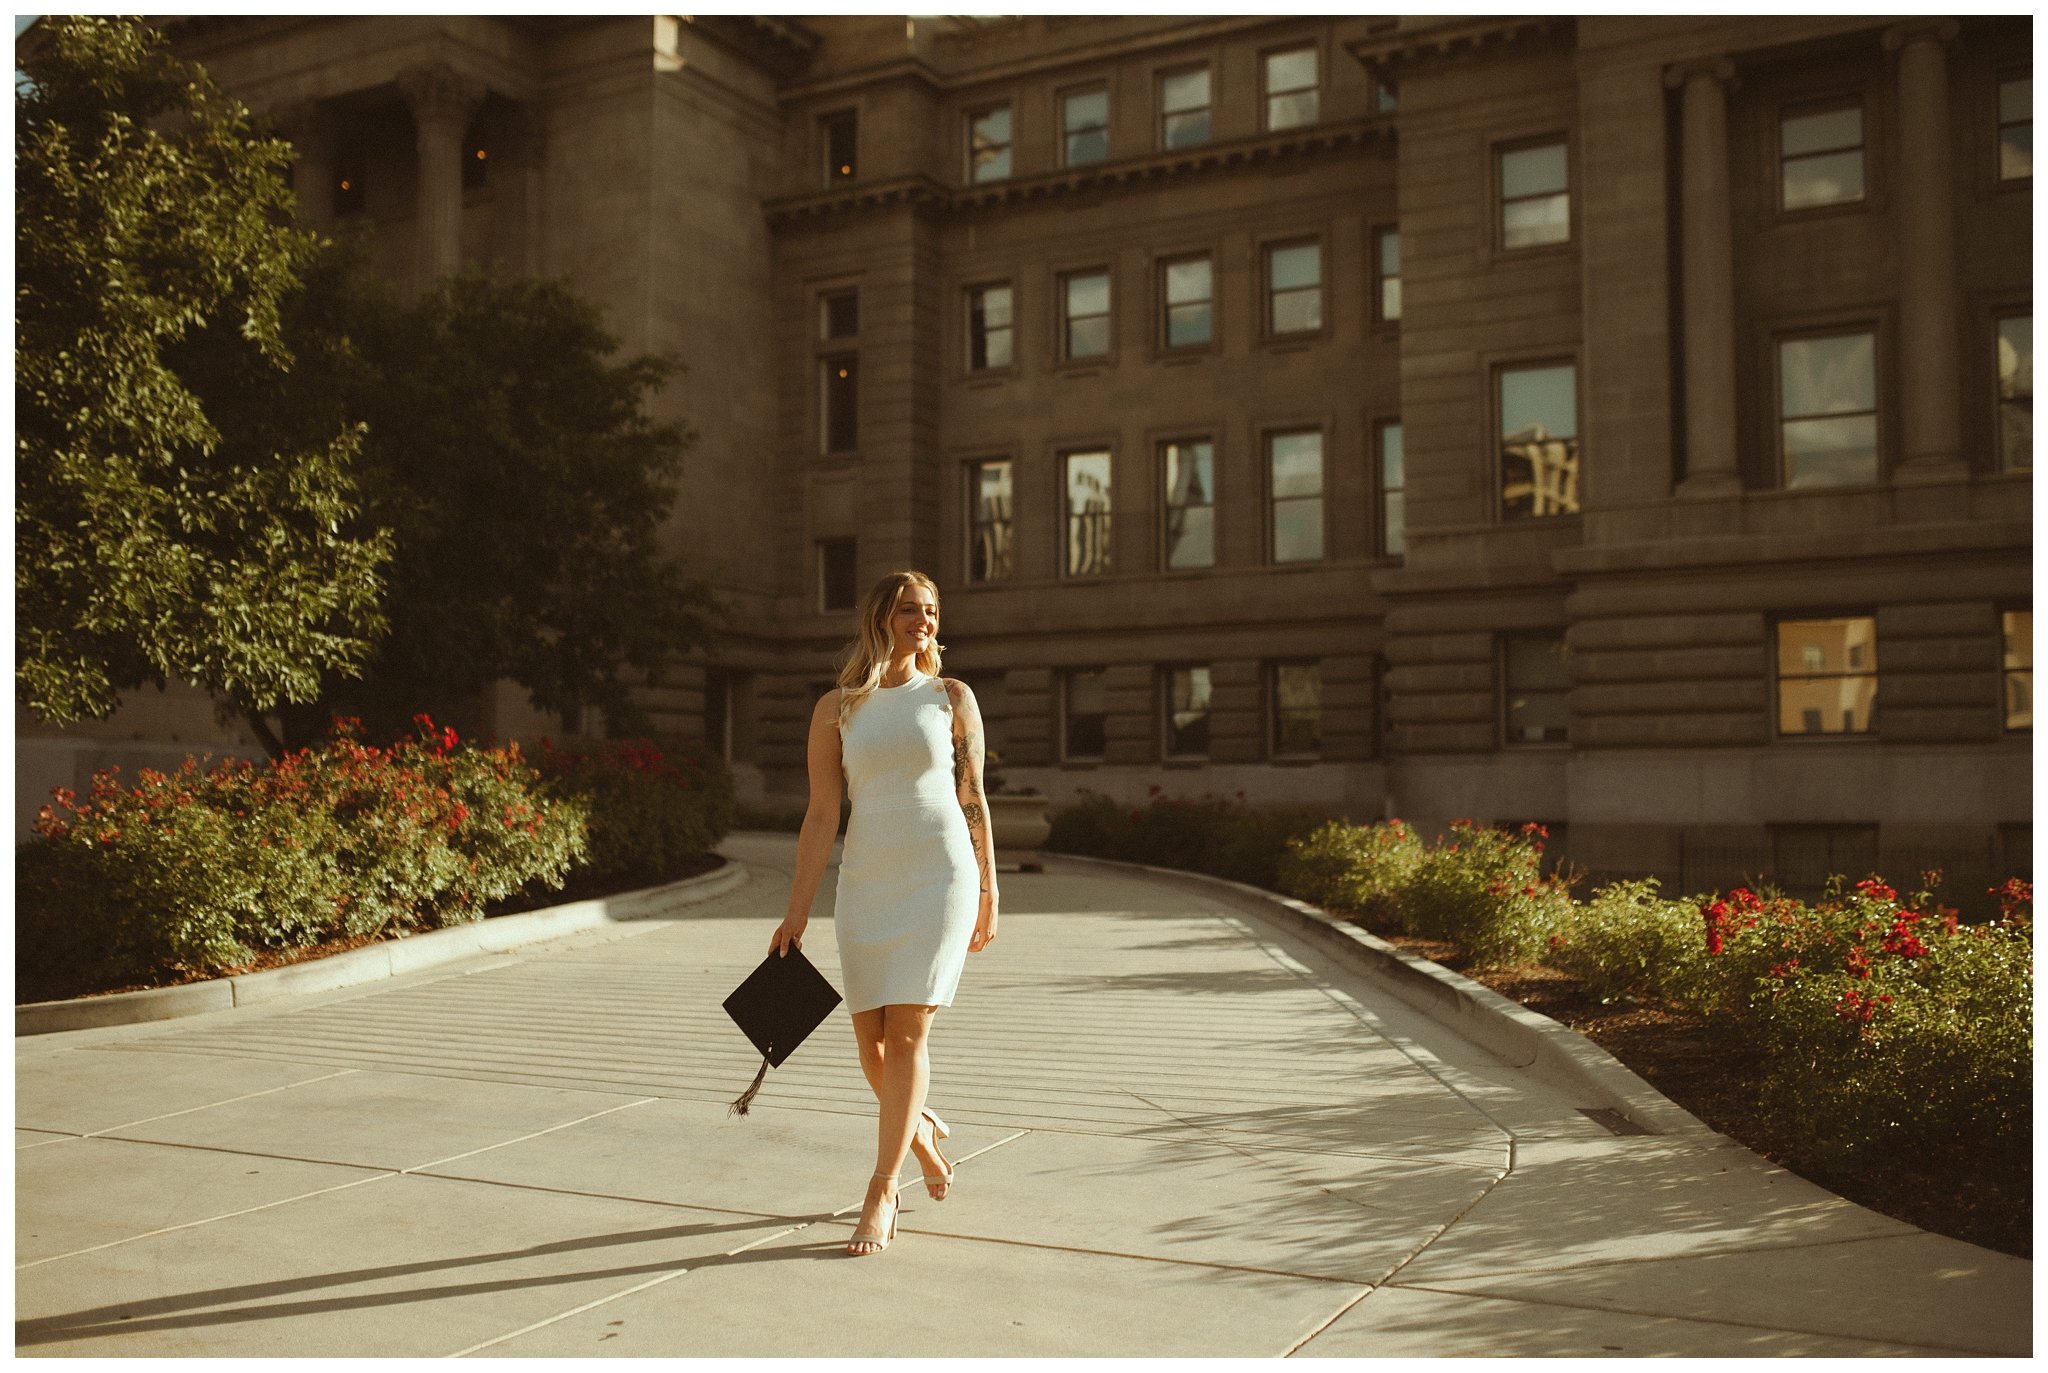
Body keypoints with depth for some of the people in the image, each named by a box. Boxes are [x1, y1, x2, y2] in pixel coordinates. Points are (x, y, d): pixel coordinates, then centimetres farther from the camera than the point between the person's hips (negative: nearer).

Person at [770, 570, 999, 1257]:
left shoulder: (952, 698, 4)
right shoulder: (836, 709, 4)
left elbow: (973, 800, 8)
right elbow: (821, 815, 2)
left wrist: (988, 895, 8)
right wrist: (796, 915, -2)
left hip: (940, 875, -2)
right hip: (866, 883, 2)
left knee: (906, 1031, -9)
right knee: (871, 1039, 6)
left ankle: (881, 1191, 0)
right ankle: (921, 1132, 36)